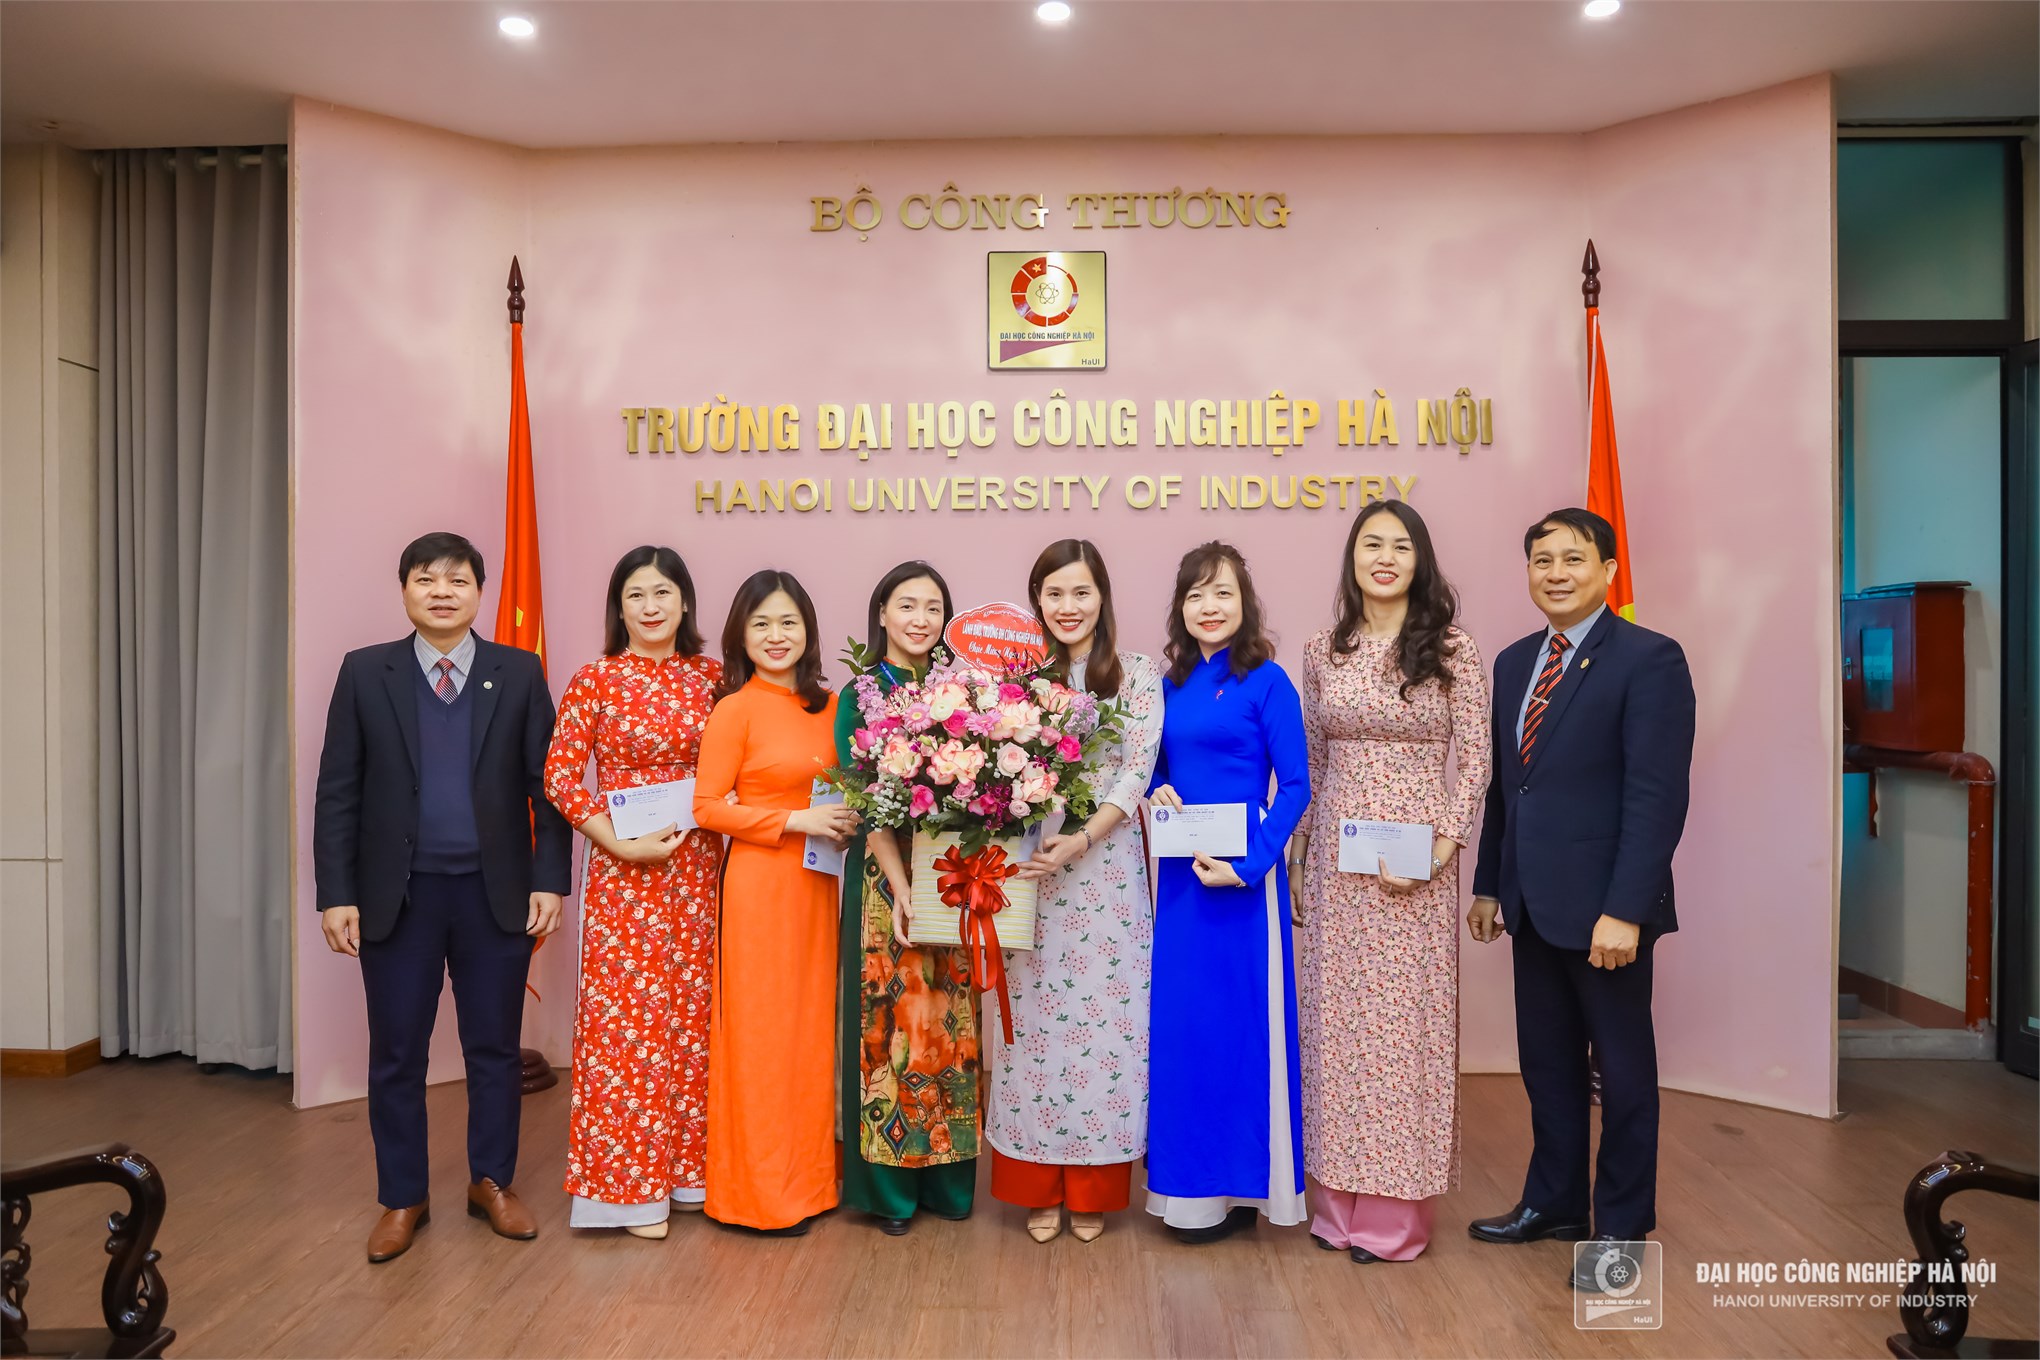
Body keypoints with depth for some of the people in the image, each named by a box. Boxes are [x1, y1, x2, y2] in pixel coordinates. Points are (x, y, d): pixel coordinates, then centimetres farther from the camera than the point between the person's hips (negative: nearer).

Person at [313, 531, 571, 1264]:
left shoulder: (520, 673, 1)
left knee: (495, 1047, 11)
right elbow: (337, 792, 1)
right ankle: (402, 1198, 27)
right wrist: (336, 893, -5)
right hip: (397, 894, 0)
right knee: (396, 1053, 9)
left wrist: (548, 880, -6)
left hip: (495, 893, 0)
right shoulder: (365, 673, 2)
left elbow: (547, 786, 0)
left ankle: (493, 1183, 29)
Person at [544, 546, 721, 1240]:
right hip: (623, 870, -3)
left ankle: (686, 1164, 26)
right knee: (625, 1019, 2)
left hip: (698, 868, 3)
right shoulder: (596, 680, -4)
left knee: (691, 1015, 10)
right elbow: (560, 777, -6)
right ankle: (631, 1184, 16)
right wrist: (622, 844, -13)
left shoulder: (711, 676, 6)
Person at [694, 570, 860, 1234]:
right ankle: (759, 1190, 18)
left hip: (817, 881, 6)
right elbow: (707, 806, -11)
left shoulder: (828, 704, 8)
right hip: (759, 881, -6)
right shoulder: (735, 710, -9)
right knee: (760, 1029, 3)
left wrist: (848, 817, 1)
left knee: (812, 1024, 13)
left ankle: (807, 1174, 27)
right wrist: (796, 820, -17)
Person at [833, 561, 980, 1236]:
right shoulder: (859, 697, -2)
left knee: (949, 1018, 8)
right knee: (890, 1017, 1)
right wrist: (904, 892, -17)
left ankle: (947, 1177, 21)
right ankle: (889, 1186, 15)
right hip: (885, 874, -3)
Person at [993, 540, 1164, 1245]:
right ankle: (1040, 1189, 21)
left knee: (1105, 1020, 3)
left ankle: (1093, 1190, 20)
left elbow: (1136, 770, -6)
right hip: (1029, 868, 1)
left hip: (1107, 869, -1)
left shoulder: (1137, 673, 3)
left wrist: (1081, 841, -17)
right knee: (1034, 1020, 5)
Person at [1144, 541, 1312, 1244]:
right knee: (1180, 1021, 11)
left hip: (1241, 874, -6)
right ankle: (1190, 1180, 26)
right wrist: (1157, 791, -5)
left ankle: (1243, 1185, 19)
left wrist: (1249, 865, -19)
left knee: (1239, 1020, 3)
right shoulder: (1172, 685, 9)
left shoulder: (1266, 681, -7)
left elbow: (1295, 787, -10)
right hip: (1180, 872, 6)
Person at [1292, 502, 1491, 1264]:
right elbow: (1309, 763, 11)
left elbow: (1475, 759, -3)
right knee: (1334, 1018, 8)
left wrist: (1441, 849, -13)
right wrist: (1297, 858, 10)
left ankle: (1395, 1214, 17)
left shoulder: (1452, 652, -3)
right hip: (1334, 858, 4)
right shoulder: (1323, 653, 7)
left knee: (1404, 1020, 3)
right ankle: (1340, 1200, 23)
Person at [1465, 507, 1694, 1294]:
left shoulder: (1649, 660, -11)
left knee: (1623, 1068, 9)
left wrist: (1624, 910, -21)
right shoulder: (1513, 662, 10)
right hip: (1533, 904, 7)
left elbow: (1658, 796, -17)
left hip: (1603, 907, -6)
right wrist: (1489, 884, 12)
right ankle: (1553, 1201, 33)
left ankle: (1621, 1229, 25)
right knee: (1546, 1061, 17)